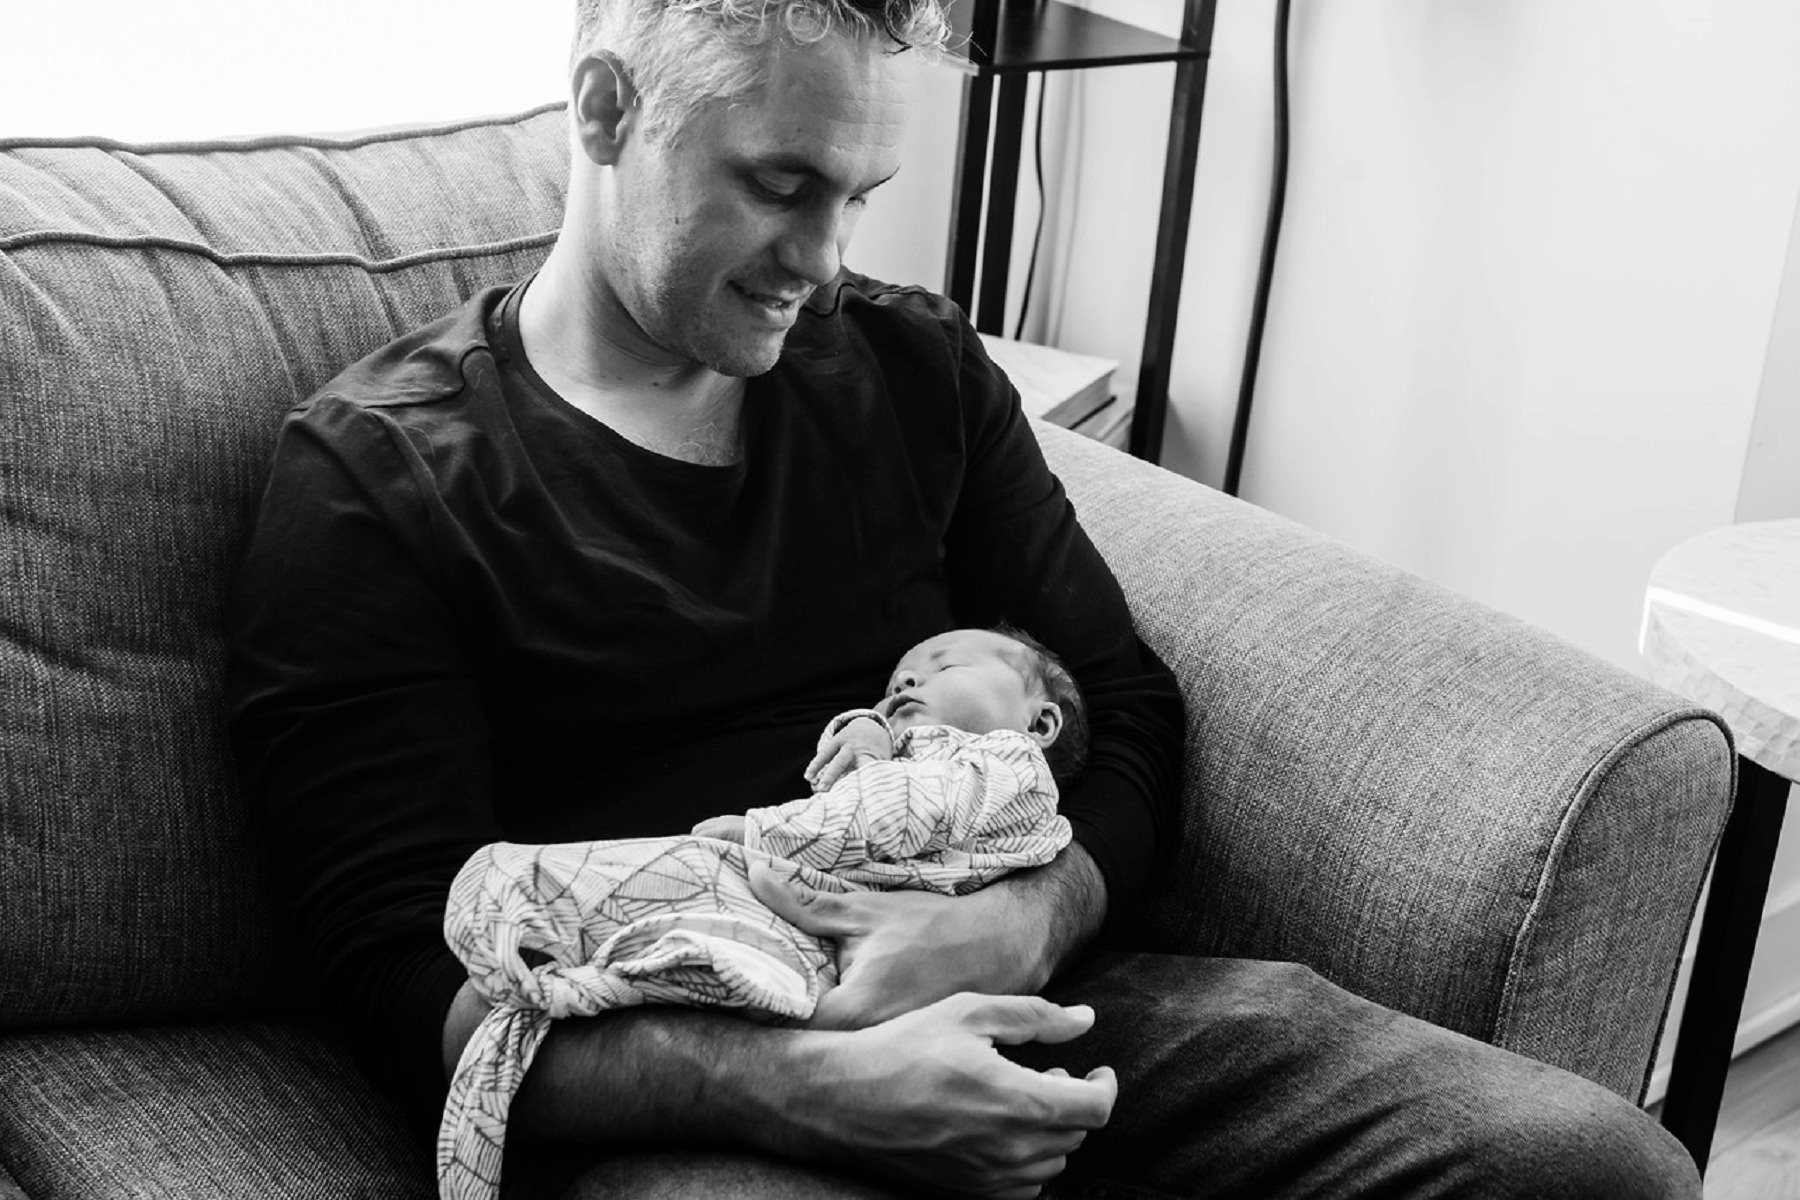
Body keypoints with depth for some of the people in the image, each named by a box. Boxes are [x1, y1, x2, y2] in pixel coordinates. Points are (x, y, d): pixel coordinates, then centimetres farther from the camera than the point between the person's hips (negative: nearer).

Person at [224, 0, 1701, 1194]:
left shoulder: (912, 365, 14)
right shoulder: (375, 476, 0)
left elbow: (1129, 713, 14)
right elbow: (415, 986, -7)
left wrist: (1022, 924, -9)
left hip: (1011, 992, 6)